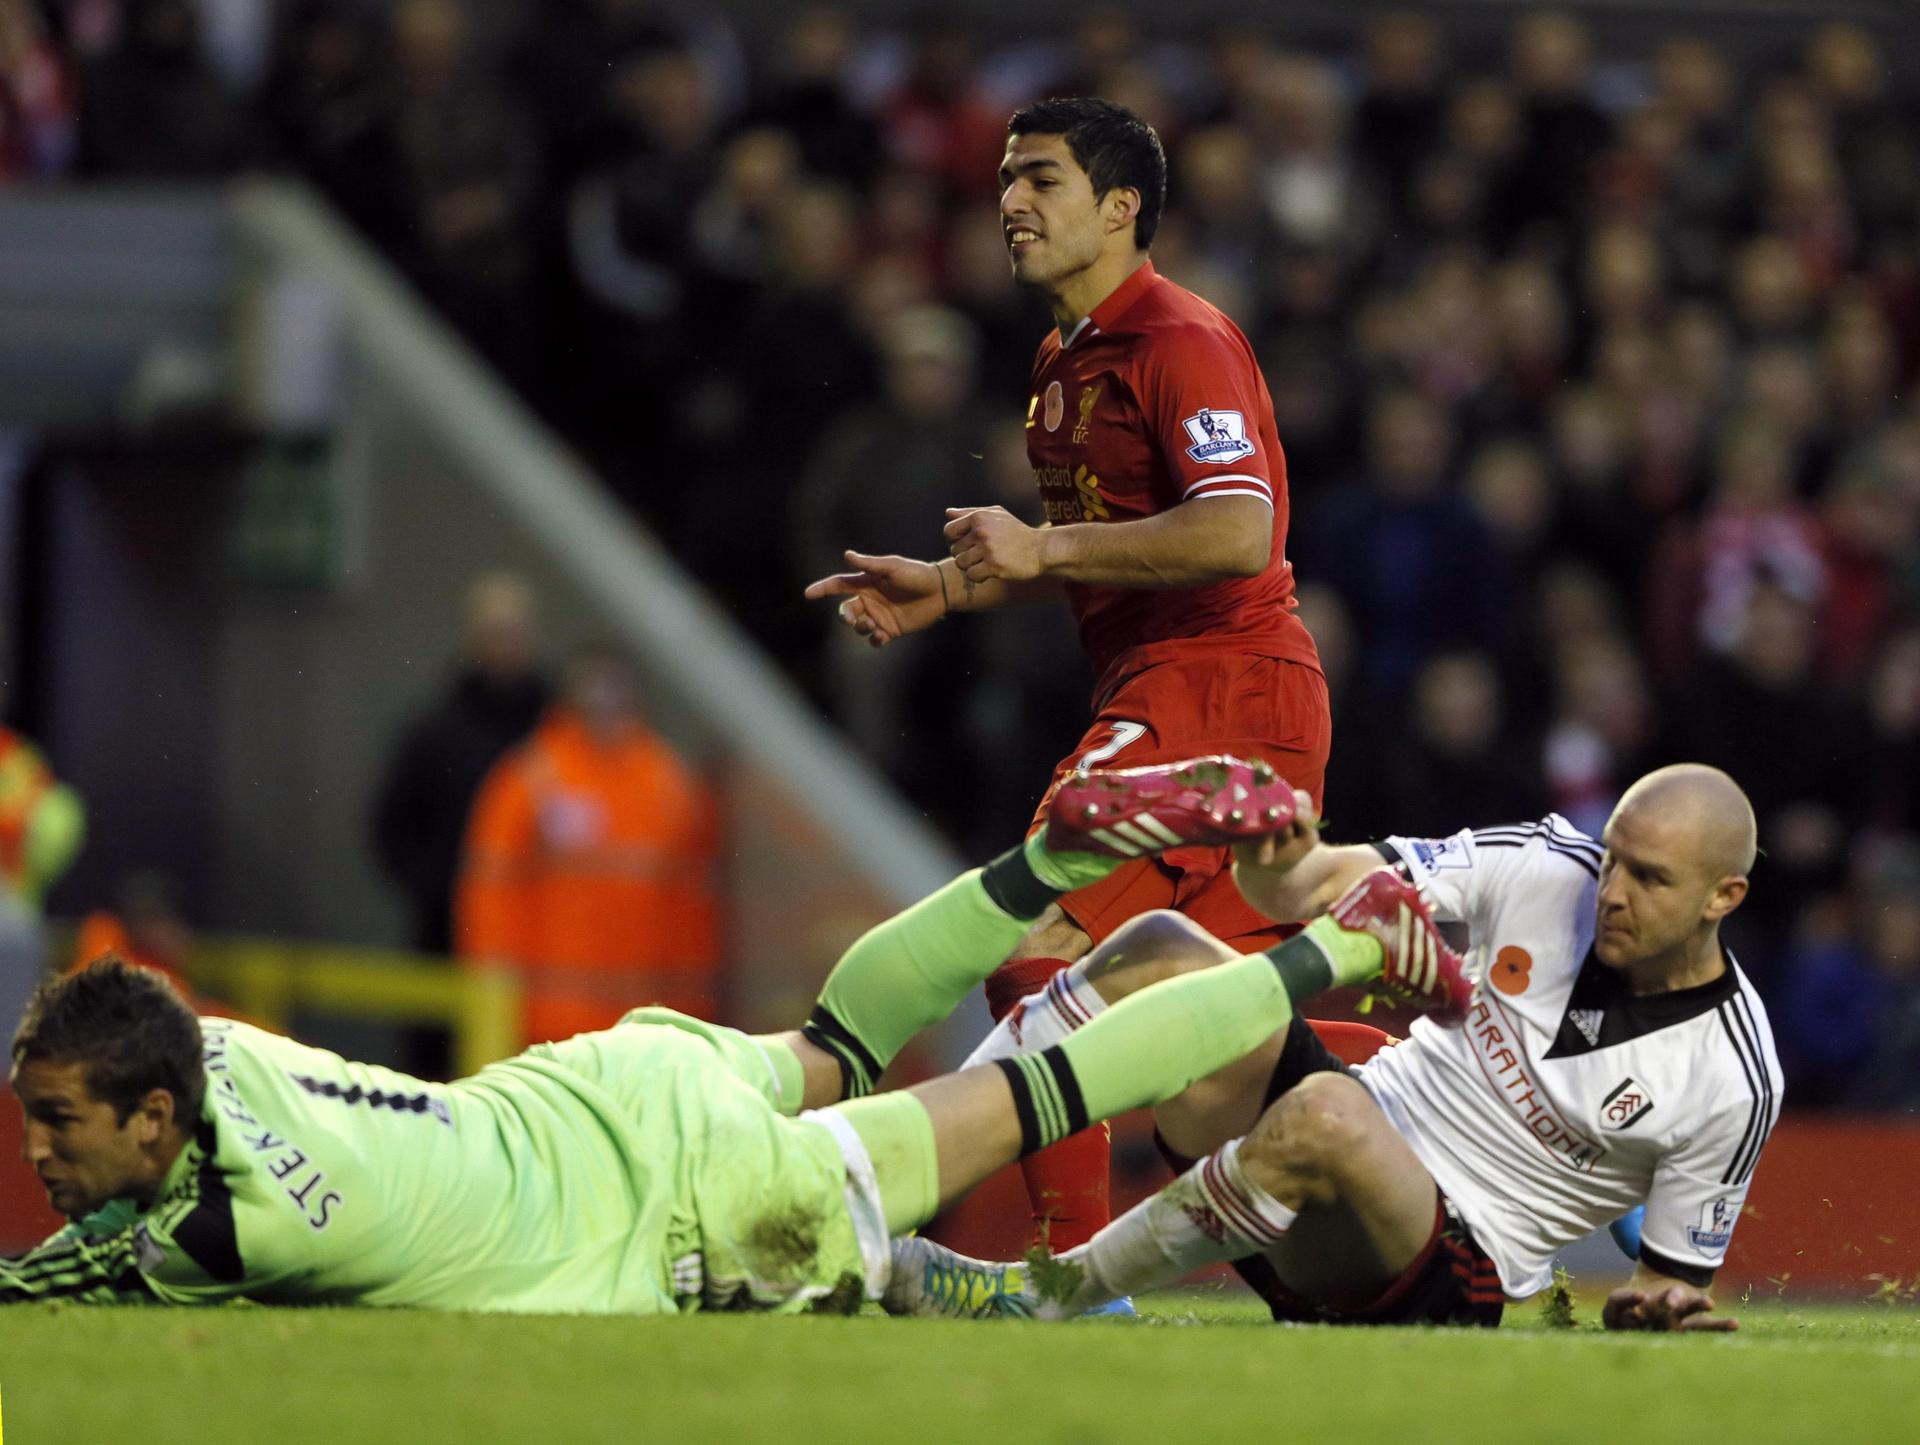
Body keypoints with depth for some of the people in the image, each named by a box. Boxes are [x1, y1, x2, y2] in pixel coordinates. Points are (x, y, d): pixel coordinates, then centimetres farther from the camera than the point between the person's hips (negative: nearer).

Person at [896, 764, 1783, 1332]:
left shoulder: (1731, 1084, -12)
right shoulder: (1548, 868, -4)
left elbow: (1675, 1279, 1)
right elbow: (1310, 888, -5)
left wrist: (1659, 1308, -23)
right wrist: (1278, 857, -28)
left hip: (1449, 1277, -5)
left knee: (1326, 1118, -40)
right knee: (1164, 955, -19)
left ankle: (1047, 1296, -28)